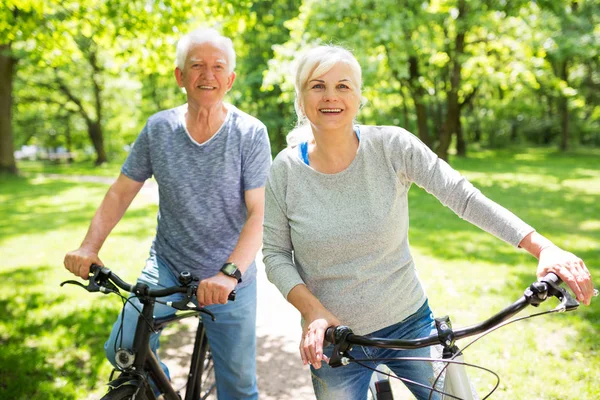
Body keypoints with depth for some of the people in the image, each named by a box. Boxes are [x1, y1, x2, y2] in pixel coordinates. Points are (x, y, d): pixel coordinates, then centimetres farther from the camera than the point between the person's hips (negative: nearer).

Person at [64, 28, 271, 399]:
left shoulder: (250, 134, -12)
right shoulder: (158, 129, -4)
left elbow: (258, 213, -18)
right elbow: (121, 192, 3)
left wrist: (228, 274, -30)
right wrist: (89, 247, -10)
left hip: (230, 280, -2)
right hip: (167, 266, 2)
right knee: (122, 349, -14)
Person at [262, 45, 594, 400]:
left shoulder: (392, 145, -12)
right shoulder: (286, 170, -9)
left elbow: (463, 197, -16)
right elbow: (276, 254, -4)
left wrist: (544, 248, -25)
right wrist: (313, 312, -18)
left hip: (408, 322, 0)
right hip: (332, 338, 1)